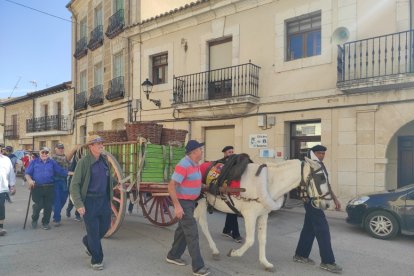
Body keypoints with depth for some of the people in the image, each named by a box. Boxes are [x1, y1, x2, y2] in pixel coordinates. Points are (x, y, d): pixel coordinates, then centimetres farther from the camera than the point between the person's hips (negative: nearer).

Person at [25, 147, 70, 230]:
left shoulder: (52, 162, 9)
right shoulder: (34, 162, 8)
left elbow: (61, 171, 5)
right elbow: (27, 173, 2)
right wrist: (29, 180, -17)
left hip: (49, 188, 2)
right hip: (37, 187, -2)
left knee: (48, 206, 5)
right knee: (39, 205, -8)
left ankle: (45, 223, 23)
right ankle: (34, 219, 23)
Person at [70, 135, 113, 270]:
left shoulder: (104, 160, 6)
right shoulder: (83, 162, -13)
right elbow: (74, 184, -13)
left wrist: (110, 197, 14)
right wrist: (79, 204, -19)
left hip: (104, 199, 6)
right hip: (90, 201, -6)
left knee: (105, 226, 16)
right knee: (93, 231, 3)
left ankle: (87, 241, 46)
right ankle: (96, 260, 20)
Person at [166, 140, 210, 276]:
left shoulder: (195, 164, 6)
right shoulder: (183, 165, -23)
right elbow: (171, 186, -26)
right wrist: (177, 206, -28)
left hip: (191, 201, 10)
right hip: (183, 203, -10)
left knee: (183, 229, 19)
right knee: (192, 233, -7)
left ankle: (173, 256, 36)